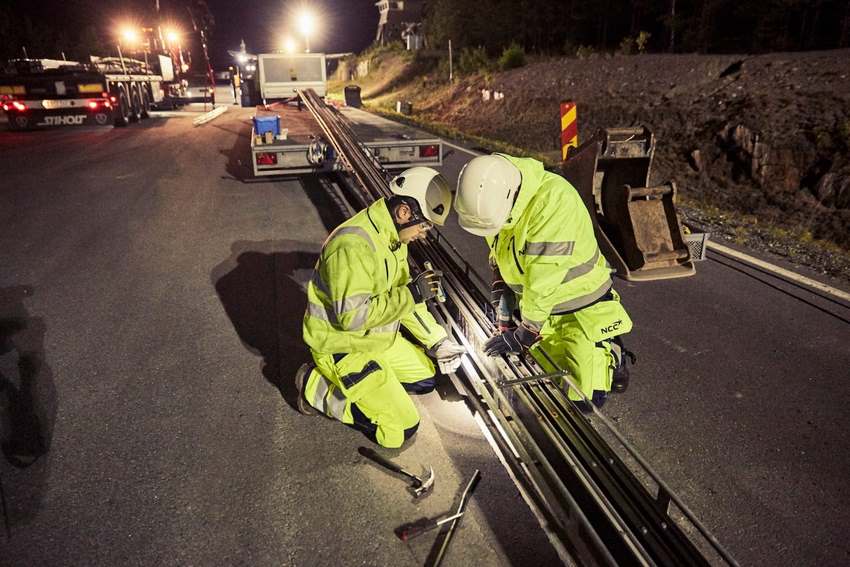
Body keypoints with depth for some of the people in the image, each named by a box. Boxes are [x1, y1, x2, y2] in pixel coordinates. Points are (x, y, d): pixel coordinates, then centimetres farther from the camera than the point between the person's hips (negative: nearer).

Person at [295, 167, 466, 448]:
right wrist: (411, 294, -28)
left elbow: (399, 294, 9)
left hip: (378, 337, 9)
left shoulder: (393, 235, 1)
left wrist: (437, 340, 3)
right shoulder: (354, 245, -31)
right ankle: (317, 388, 4)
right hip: (342, 346, -9)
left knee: (426, 379, 18)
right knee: (401, 430, -7)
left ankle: (342, 378, 16)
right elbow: (352, 317, -33)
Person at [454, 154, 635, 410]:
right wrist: (502, 302, -1)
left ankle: (610, 354, 22)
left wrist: (525, 333, -23)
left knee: (586, 399, -5)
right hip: (538, 305, 6)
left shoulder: (554, 200, -32)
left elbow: (543, 281, -30)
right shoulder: (493, 200, -9)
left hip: (580, 307, -5)